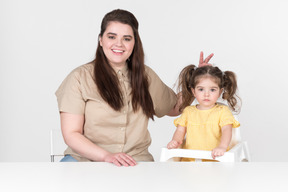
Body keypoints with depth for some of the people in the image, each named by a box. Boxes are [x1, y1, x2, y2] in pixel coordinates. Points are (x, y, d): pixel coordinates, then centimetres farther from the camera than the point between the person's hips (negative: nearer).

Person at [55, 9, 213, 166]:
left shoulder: (145, 76, 14)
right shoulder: (80, 77, 1)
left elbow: (175, 108, 29)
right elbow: (71, 134, -4)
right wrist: (107, 156, -19)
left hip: (135, 161, 2)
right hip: (85, 159, -1)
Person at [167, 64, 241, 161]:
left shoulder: (222, 111, 3)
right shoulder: (188, 111, 13)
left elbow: (226, 130, -10)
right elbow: (180, 130, 14)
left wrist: (222, 147, -29)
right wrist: (176, 141, -8)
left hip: (214, 159, -2)